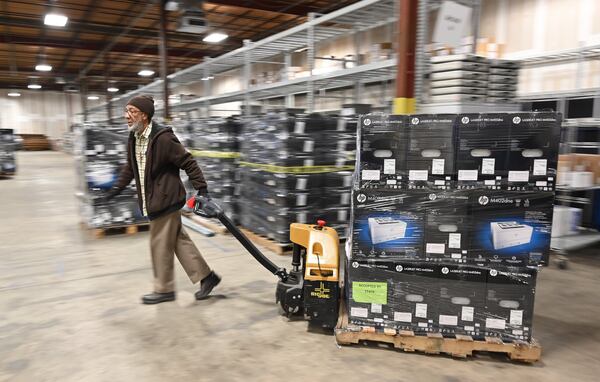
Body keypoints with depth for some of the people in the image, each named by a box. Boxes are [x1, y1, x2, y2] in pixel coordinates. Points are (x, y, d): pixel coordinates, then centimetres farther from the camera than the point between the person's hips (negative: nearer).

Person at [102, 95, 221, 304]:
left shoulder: (163, 138, -20)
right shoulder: (134, 138, 8)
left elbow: (188, 162, -17)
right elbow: (130, 167, 21)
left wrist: (202, 189, -18)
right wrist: (116, 189, 17)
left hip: (166, 200, -9)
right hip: (153, 201, 9)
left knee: (161, 246, 4)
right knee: (179, 240, 14)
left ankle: (164, 289, 24)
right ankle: (206, 276, 26)